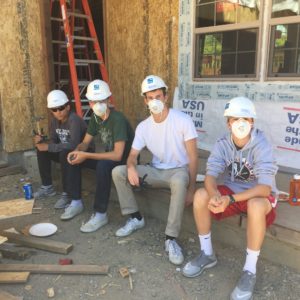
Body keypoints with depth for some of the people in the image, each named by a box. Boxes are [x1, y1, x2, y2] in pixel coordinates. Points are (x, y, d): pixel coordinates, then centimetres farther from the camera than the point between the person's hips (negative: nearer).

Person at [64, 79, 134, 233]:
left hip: (126, 160, -8)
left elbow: (117, 155, -33)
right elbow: (85, 142, 6)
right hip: (109, 156, 8)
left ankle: (101, 214, -24)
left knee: (103, 165, -38)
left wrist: (86, 155, -31)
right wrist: (77, 151, -18)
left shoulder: (117, 119, -26)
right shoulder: (95, 117, -1)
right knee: (73, 159, -2)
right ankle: (76, 202, 9)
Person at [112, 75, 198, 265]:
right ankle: (136, 218, 3)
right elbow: (133, 155, 0)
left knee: (179, 182, -42)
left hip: (179, 170, -5)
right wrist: (131, 167, -26)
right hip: (156, 170, 5)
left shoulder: (183, 120, -14)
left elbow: (193, 157, -13)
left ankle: (171, 239, -28)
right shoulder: (143, 127, -1)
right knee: (118, 172, -11)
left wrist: (191, 188, -17)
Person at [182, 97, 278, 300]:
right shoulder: (223, 144, -9)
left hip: (259, 195, -4)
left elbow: (265, 188, -30)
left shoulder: (262, 146, -22)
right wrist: (214, 194, -41)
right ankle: (207, 254, -3)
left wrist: (231, 199, -41)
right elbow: (210, 175, -17)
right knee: (201, 195, -21)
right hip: (231, 191, 4)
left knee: (255, 206, -38)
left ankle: (250, 271, -20)